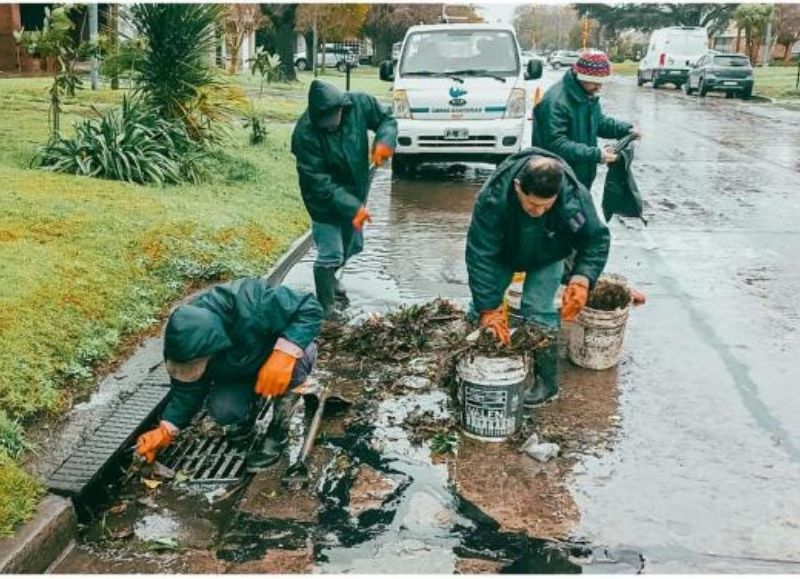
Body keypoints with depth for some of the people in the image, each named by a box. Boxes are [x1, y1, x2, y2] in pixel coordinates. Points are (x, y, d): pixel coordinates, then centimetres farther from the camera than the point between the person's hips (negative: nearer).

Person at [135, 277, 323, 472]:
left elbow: (310, 308, -39)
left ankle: (278, 433, -14)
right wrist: (166, 430, -17)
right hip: (241, 372, 3)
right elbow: (188, 390, -11)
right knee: (222, 409, -25)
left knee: (294, 363, -38)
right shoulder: (186, 342, -25)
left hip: (280, 352, -3)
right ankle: (248, 410, 13)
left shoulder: (252, 305, -44)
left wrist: (285, 353, -51)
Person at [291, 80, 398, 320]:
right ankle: (327, 309, 13)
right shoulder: (305, 134, -30)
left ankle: (330, 279, 51)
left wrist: (385, 140, -23)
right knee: (330, 255, -5)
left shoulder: (359, 103, -19)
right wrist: (353, 207, -34)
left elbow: (387, 119, -1)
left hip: (356, 192, 6)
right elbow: (319, 184, -29)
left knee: (350, 246, 23)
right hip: (325, 201, -6)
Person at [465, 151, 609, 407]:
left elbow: (597, 240, -21)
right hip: (503, 251, 1)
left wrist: (582, 279, -38)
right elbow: (480, 254, -36)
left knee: (538, 311, -12)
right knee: (481, 305, -1)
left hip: (547, 257, -1)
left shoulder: (576, 198, -38)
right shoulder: (492, 197, -42)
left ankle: (547, 381, 7)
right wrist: (488, 308, -38)